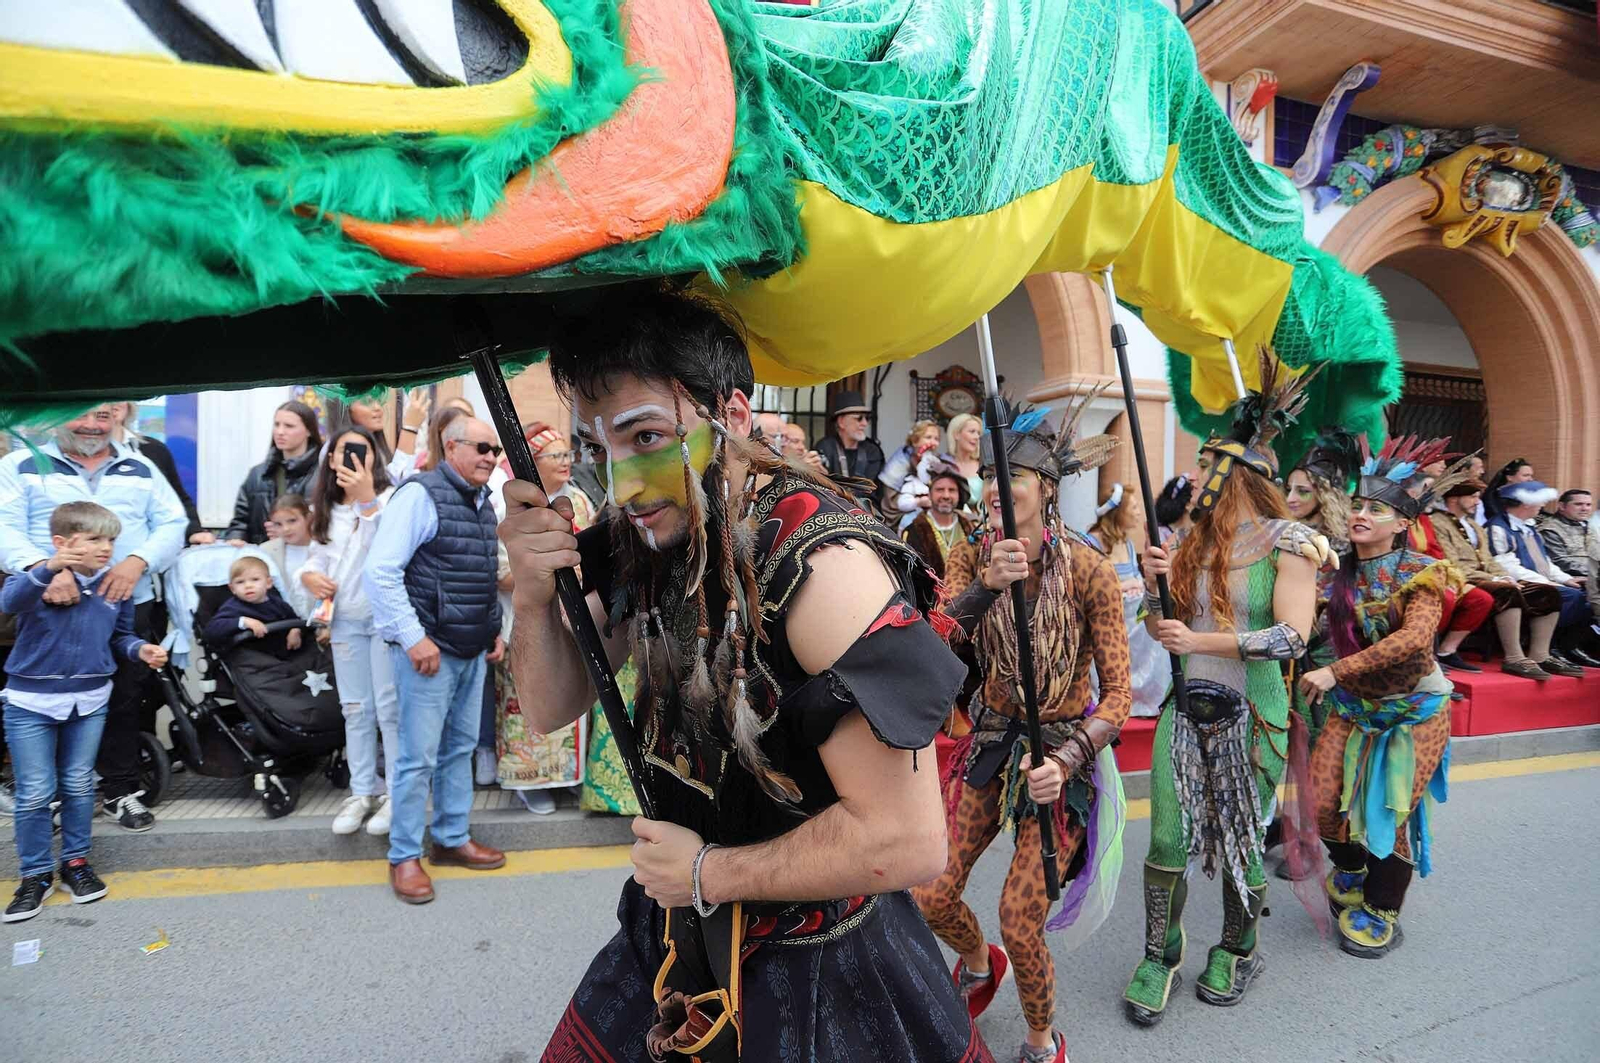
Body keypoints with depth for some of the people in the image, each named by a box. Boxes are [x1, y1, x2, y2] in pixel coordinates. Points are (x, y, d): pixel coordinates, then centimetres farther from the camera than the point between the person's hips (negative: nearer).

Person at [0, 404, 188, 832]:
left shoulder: (141, 468, 14)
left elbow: (173, 524, 6)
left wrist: (137, 562, -13)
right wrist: (42, 567, -26)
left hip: (130, 608, 2)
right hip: (54, 609, -1)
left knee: (125, 702, 6)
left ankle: (120, 791, 20)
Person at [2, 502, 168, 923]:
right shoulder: (39, 577, -12)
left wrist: (141, 650, -11)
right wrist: (48, 570, -50)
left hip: (90, 701, 3)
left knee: (79, 786, 13)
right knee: (35, 793, 2)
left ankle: (75, 862, 28)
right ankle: (35, 874, 18)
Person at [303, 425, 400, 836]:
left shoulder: (389, 497, -10)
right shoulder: (326, 510, 11)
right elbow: (316, 557, 17)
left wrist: (367, 499, -32)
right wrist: (308, 576, -4)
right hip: (345, 619, 6)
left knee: (390, 707, -3)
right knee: (355, 709, 12)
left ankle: (397, 793, 6)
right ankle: (363, 791, 23)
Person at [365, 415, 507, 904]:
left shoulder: (484, 503, 13)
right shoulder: (420, 495, -13)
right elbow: (380, 570, -18)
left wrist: (494, 630, 15)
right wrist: (413, 638, -19)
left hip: (473, 652, 8)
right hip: (430, 651, -8)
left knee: (460, 749, 16)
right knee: (419, 756, 0)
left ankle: (453, 839, 29)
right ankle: (404, 857, 15)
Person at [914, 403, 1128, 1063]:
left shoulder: (1088, 571, -17)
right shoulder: (972, 557, -6)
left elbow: (1118, 692, -14)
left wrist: (1066, 759, -29)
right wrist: (987, 585, -36)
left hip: (1065, 750, -4)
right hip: (992, 741, 4)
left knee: (1020, 928, -2)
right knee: (929, 899, 5)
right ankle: (980, 963, 42)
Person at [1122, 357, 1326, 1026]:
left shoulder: (1288, 545, -8)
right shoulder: (1194, 541, 9)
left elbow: (1293, 636, -20)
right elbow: (1163, 628, 13)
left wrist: (1200, 641, -23)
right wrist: (1153, 584, -6)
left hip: (1250, 718, -4)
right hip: (1185, 711, 5)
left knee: (1241, 844, 11)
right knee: (1167, 844, 5)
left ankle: (1237, 952, 35)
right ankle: (1161, 955, 24)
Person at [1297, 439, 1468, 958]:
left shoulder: (1420, 574, -15)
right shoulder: (1336, 573, -2)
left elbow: (1413, 638, -29)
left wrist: (1335, 672, -32)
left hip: (1413, 709, -3)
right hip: (1354, 705, 4)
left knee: (1389, 813, 1)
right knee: (1322, 804, -2)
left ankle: (1381, 913, 24)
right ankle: (1351, 871, 31)